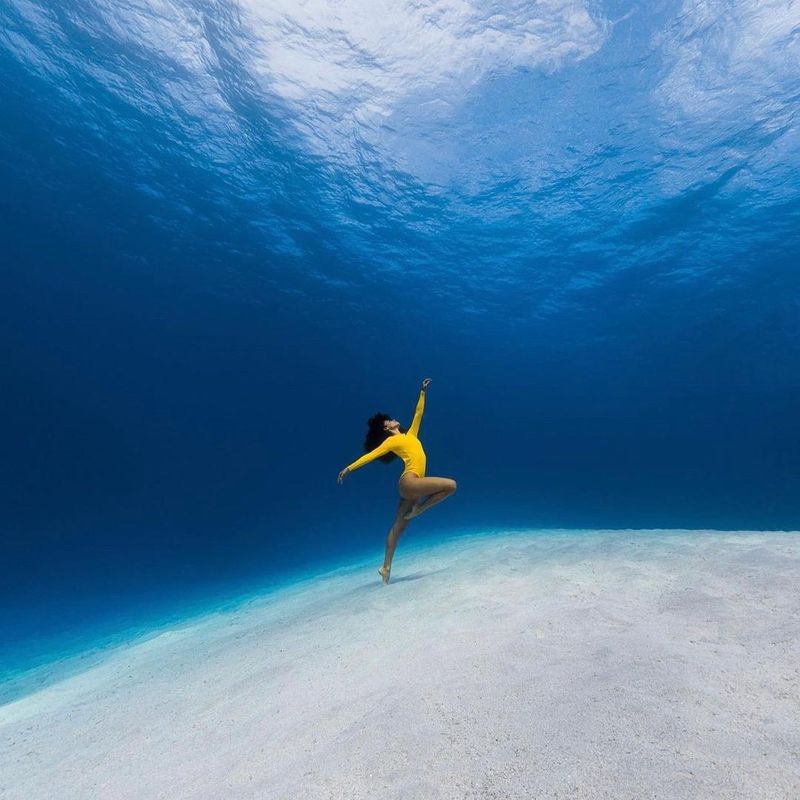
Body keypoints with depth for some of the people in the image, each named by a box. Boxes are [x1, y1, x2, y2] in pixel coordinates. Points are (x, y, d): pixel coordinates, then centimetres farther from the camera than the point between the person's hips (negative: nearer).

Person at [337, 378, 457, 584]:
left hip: (412, 486, 7)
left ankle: (386, 567, 17)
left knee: (398, 526, 10)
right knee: (450, 485, -12)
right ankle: (418, 509, -1)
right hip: (409, 482, -7)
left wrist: (423, 392, 32)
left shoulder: (410, 435, 22)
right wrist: (348, 469, -2)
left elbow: (418, 414, 29)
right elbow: (370, 455, 0)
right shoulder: (391, 441, 3)